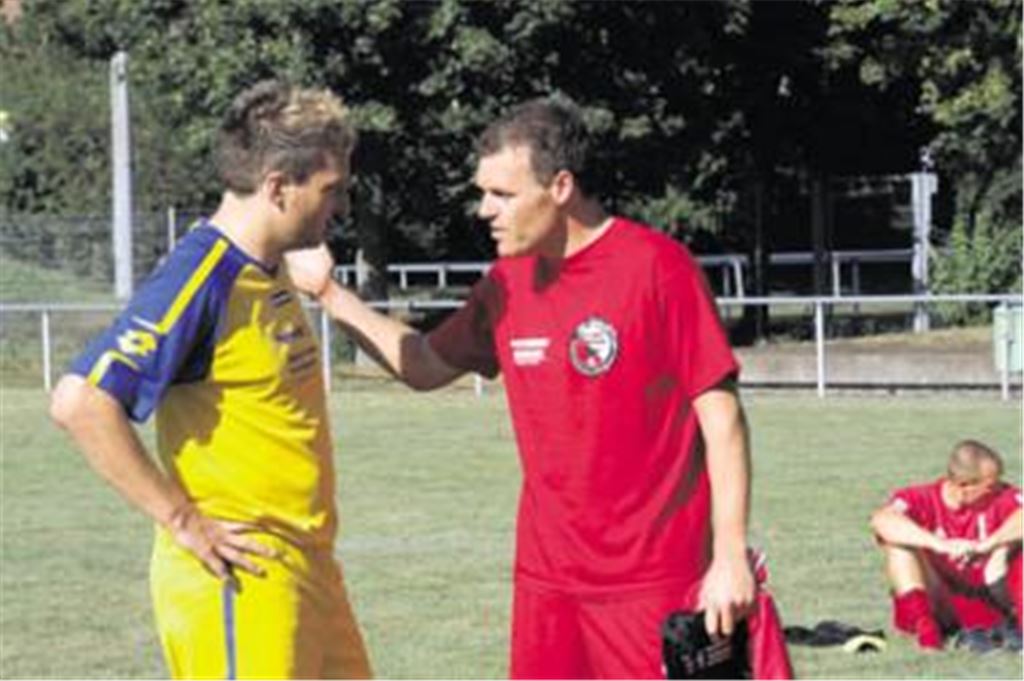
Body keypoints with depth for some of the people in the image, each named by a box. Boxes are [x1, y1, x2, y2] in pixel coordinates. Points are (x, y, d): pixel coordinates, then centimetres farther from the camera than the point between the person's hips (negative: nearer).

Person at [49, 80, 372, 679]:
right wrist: (185, 522, -21)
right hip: (238, 580, -9)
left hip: (305, 566, 9)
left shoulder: (270, 272, 12)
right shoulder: (203, 281, -17)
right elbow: (80, 402, -24)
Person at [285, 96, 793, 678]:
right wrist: (329, 292, 14)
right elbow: (426, 366, 22)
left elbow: (721, 416, -12)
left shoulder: (657, 268, -12)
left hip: (653, 581, -7)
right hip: (547, 577, 7)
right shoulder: (508, 282, 8)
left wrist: (731, 554, -15)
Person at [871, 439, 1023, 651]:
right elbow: (881, 520, -32)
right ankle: (925, 627, -29)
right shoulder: (923, 500, -10)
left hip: (986, 607, 1)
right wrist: (940, 544, -43)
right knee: (898, 538, -21)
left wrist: (988, 544, -40)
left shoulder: (1000, 497, -3)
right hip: (937, 607, -1)